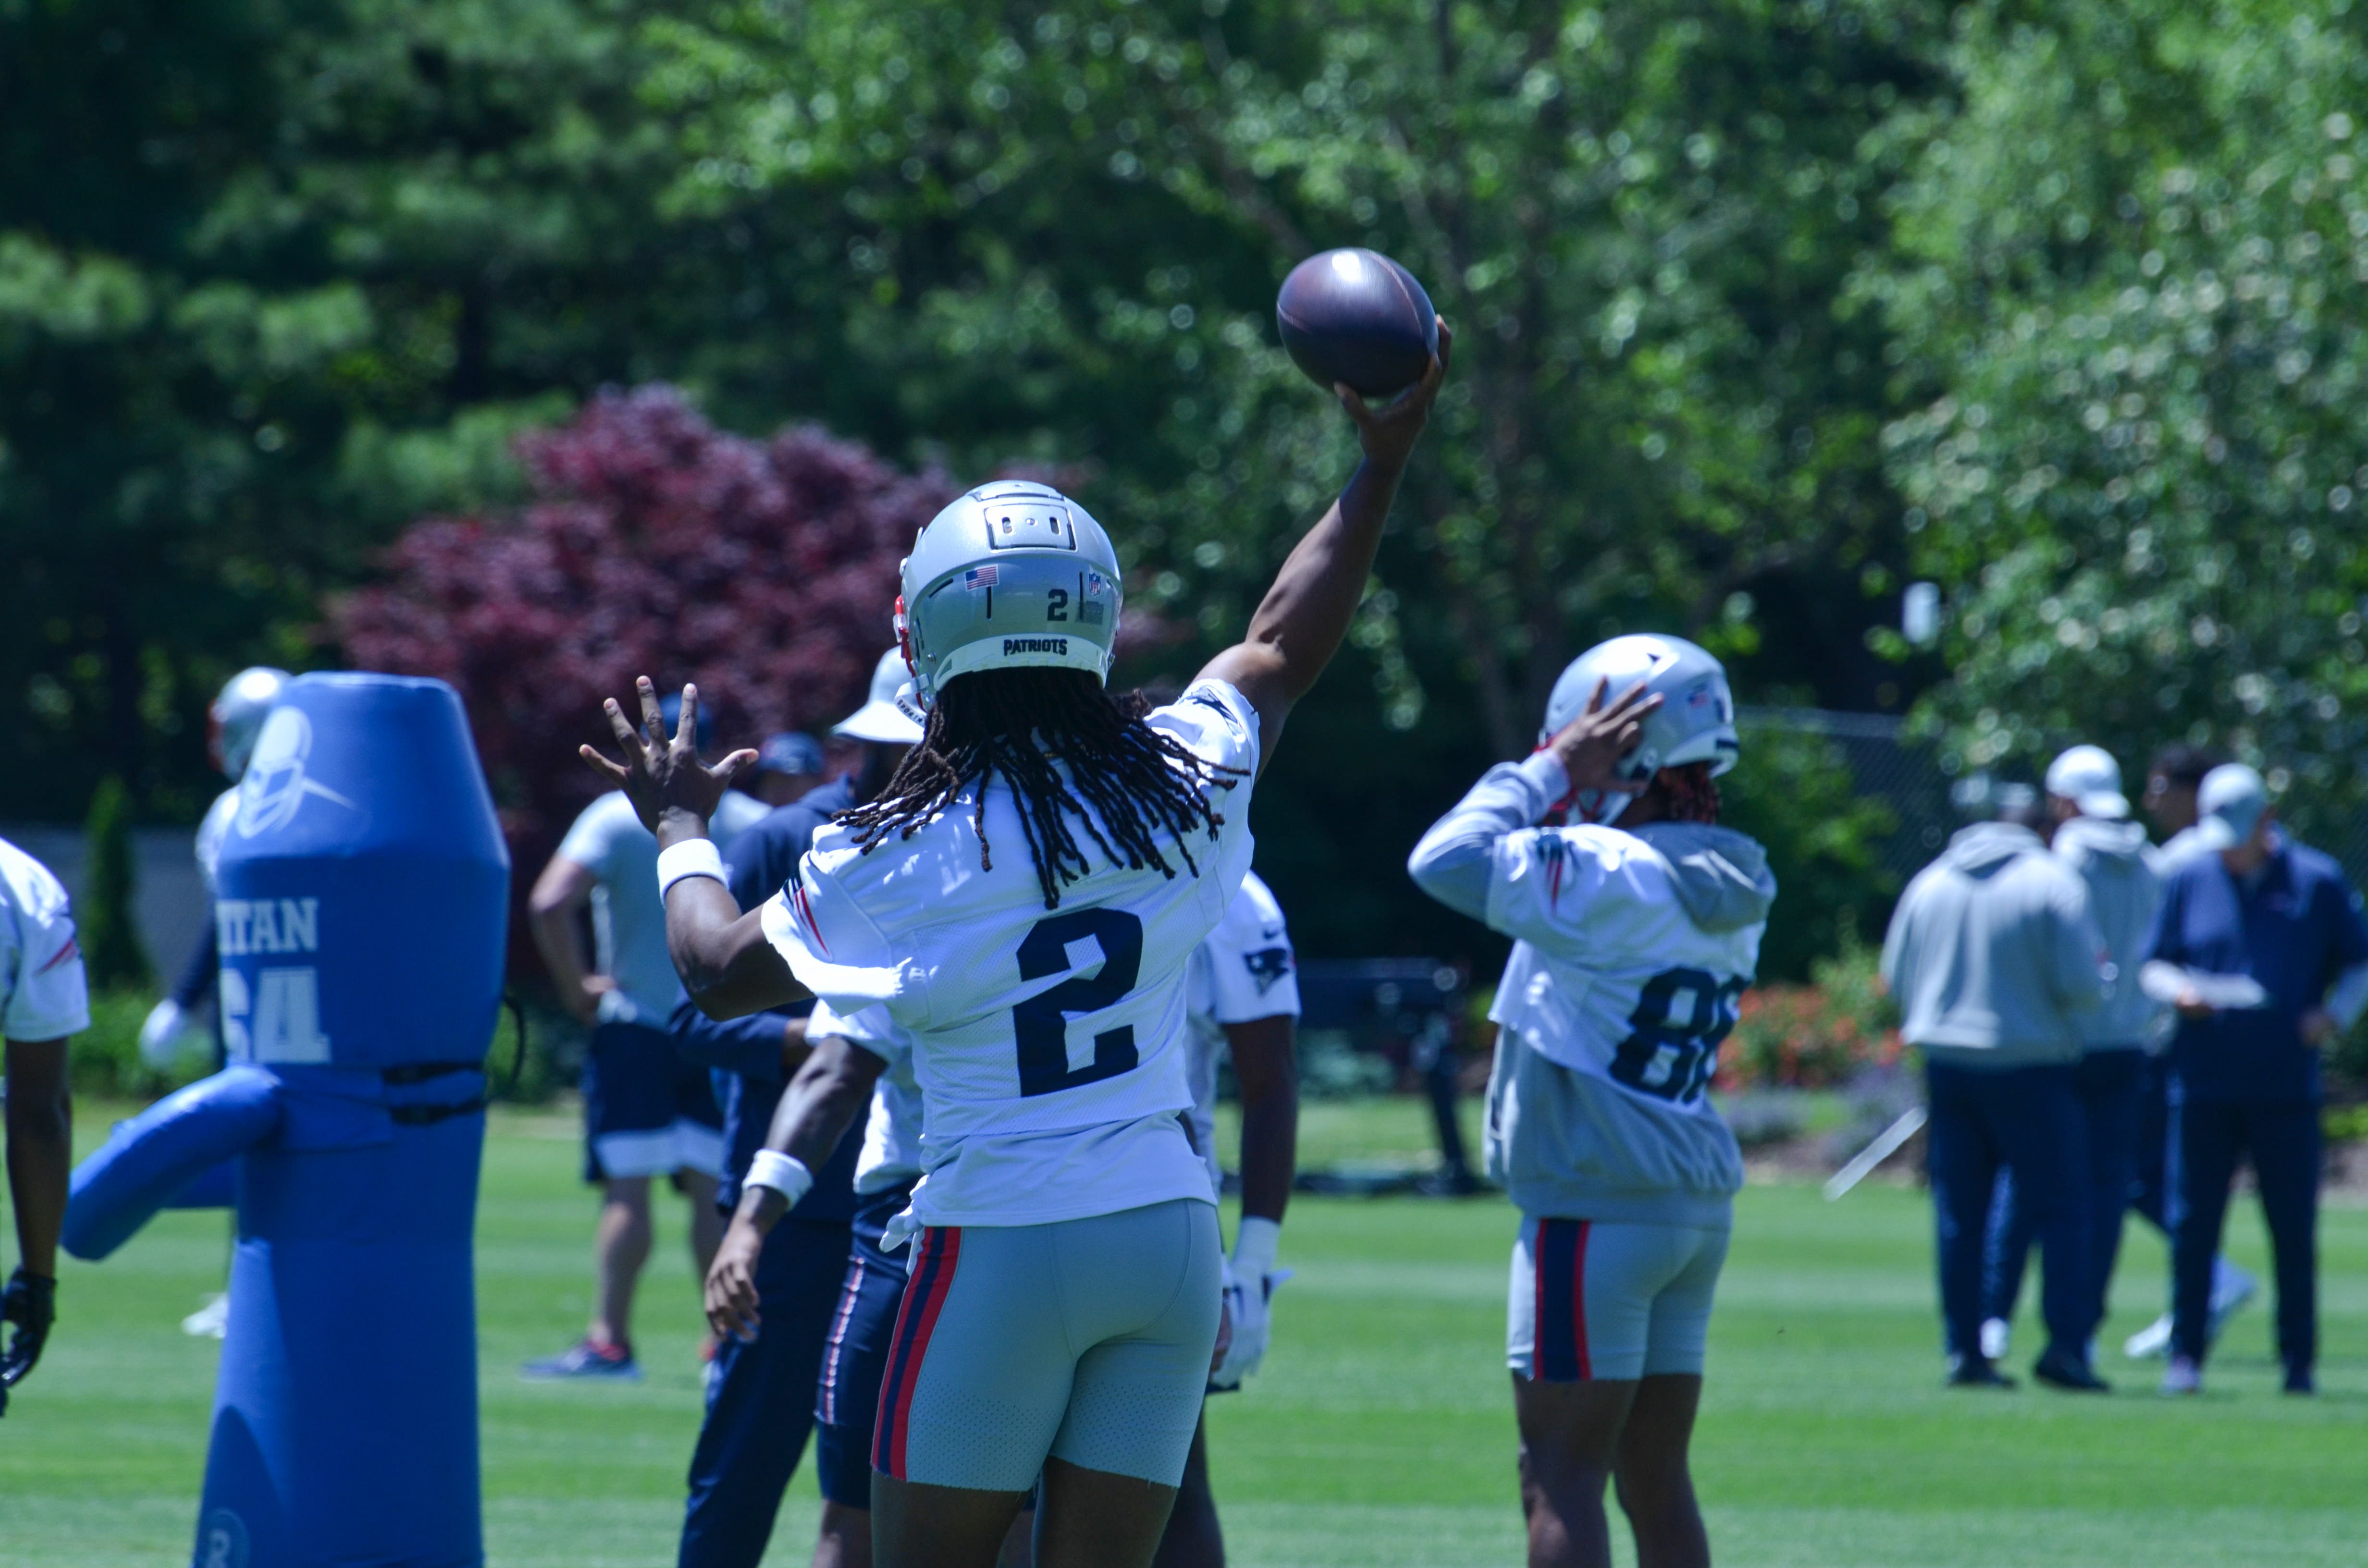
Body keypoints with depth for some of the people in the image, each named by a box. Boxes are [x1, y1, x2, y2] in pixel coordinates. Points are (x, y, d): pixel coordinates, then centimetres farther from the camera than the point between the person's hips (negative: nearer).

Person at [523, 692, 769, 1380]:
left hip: (636, 1022, -3)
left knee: (627, 1189, -3)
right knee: (713, 1188, 7)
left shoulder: (617, 819, -6)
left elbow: (551, 903, -18)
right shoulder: (747, 822, 4)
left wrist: (576, 988, -7)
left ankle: (611, 1340, -5)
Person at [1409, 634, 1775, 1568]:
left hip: (1596, 1210, -9)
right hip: (1696, 1205, 9)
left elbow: (1447, 862, -19)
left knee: (1562, 1477, -6)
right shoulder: (1726, 895, 10)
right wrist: (1562, 781, 14)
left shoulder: (1612, 879, -17)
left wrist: (1547, 773, -8)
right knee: (1655, 1478, 12)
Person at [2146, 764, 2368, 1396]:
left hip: (2286, 1088, -1)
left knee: (2294, 1232, 0)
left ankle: (2299, 1362, 8)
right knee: (2192, 1225, -1)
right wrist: (2179, 990, -9)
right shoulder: (2190, 881, 9)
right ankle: (2186, 1356, 5)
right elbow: (2156, 965, 14)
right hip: (2202, 1085, 1)